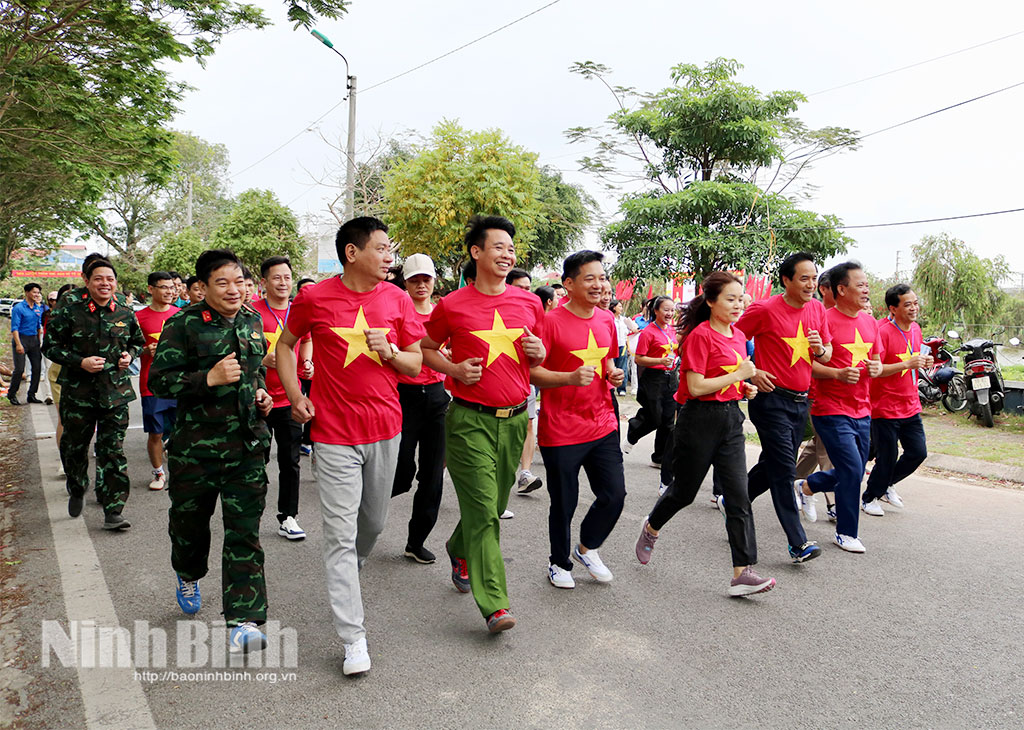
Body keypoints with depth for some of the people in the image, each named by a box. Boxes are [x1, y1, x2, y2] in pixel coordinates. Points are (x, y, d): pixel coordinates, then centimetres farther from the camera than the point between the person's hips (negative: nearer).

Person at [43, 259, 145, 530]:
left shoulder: (126, 315, 5)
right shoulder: (70, 313, -3)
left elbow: (138, 342, 21)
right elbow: (51, 346, 0)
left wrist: (129, 354, 0)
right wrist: (80, 362, -14)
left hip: (116, 393, 1)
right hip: (78, 393, 0)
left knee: (113, 452, -2)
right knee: (74, 447, 14)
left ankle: (113, 512, 2)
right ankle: (77, 491, 44)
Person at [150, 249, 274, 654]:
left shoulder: (252, 321, 9)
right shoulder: (184, 324, -7)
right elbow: (158, 381, -10)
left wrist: (261, 393, 6)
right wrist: (209, 378, -21)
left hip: (247, 443, 2)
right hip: (196, 444, -2)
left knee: (244, 531, -3)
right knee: (189, 520, 16)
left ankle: (243, 620, 1)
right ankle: (188, 575, 50)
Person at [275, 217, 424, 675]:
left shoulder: (397, 299, 1)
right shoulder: (314, 298, -5)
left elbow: (416, 366, 5)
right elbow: (285, 346, 10)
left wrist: (390, 351, -16)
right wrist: (295, 396, -2)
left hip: (385, 428, 4)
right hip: (334, 432, -3)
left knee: (374, 522, 18)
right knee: (340, 534, -2)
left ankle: (348, 574, 50)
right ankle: (353, 639, 6)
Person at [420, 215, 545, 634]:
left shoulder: (529, 303, 6)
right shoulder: (452, 306, -4)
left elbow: (540, 358, 19)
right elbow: (425, 348, 10)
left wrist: (537, 353, -4)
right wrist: (454, 370, -8)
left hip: (514, 418, 4)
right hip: (470, 420, -4)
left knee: (493, 505, 16)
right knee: (482, 511, -6)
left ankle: (460, 551, 45)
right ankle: (494, 604, -1)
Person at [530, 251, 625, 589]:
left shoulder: (607, 319, 8)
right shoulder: (552, 321, -12)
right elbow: (532, 371, -14)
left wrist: (613, 372, 1)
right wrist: (571, 377, -26)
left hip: (602, 425, 6)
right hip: (561, 430, -5)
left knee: (614, 495, 6)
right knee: (564, 503, 6)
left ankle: (587, 548, 33)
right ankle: (559, 562, 31)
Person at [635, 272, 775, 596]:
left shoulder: (738, 336, 10)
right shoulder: (700, 335, -14)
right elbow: (696, 387, -20)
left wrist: (745, 389, 5)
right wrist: (738, 374, -17)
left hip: (731, 418, 7)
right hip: (700, 420, -7)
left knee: (739, 497, 0)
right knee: (684, 491, 10)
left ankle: (742, 573, 2)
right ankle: (651, 528, 39)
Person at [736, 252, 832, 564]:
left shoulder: (817, 309, 7)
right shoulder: (764, 309, -11)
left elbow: (828, 355, 15)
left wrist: (821, 349, -8)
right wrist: (751, 372, -14)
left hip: (801, 401, 7)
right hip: (772, 399, -7)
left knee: (772, 466, 15)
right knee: (784, 470, -6)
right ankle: (798, 543, -1)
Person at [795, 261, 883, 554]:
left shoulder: (870, 321, 11)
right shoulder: (825, 320, -12)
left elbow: (876, 359, 20)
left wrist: (875, 368, -3)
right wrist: (838, 373, -27)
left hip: (862, 411, 8)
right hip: (832, 411, -8)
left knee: (854, 473, 14)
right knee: (852, 470, -8)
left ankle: (806, 485, 39)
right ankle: (846, 533, 10)